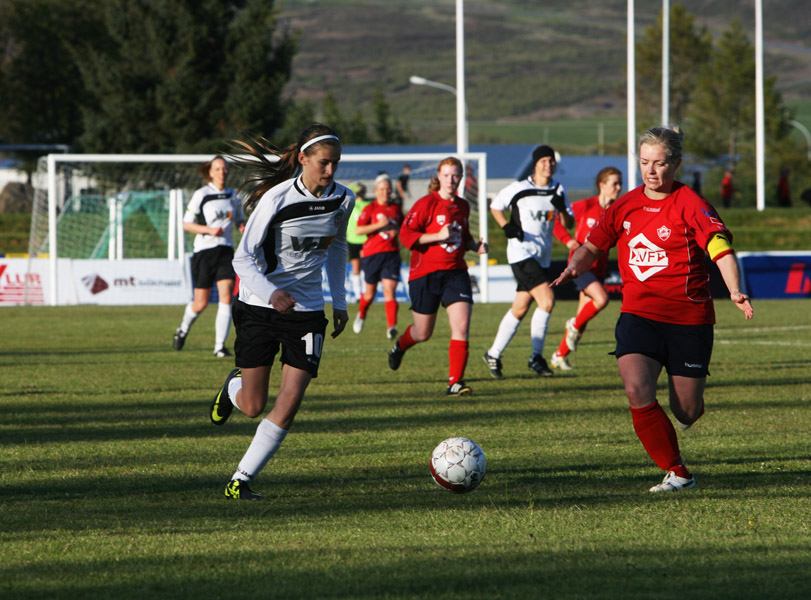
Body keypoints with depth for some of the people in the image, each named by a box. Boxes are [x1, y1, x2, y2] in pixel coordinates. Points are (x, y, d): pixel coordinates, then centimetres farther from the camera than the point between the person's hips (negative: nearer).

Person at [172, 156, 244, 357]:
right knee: (200, 303, 1)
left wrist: (243, 226, -1)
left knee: (226, 296, -14)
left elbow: (239, 221, 23)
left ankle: (219, 346, -9)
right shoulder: (201, 195, -5)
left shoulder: (233, 196, 9)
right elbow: (186, 224, -4)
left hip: (226, 250, 3)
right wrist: (209, 230, -18)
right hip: (204, 250, -3)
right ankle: (183, 329, 33)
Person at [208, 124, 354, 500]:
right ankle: (233, 386, 40)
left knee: (288, 406, -10)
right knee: (252, 407, 3)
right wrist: (271, 293, -34)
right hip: (259, 308, -3)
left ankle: (241, 480, 1)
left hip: (307, 311, 3)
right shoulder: (278, 199, -17)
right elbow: (243, 258, -16)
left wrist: (339, 302, 16)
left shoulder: (342, 200, -1)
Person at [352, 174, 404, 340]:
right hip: (372, 253, -2)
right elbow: (358, 230, -11)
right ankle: (361, 315, 40)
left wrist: (397, 231, 4)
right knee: (370, 293, 10)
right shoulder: (370, 209, -1)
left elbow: (403, 228, 27)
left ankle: (391, 326, -22)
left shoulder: (396, 209, 11)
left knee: (389, 291, -13)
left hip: (391, 254, 2)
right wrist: (380, 225, -18)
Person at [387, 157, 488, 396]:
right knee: (423, 333, 10)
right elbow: (406, 234, -13)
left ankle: (455, 381, -12)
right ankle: (400, 345, 45)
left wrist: (475, 246, 6)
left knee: (461, 327, -15)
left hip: (456, 273, 4)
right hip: (425, 274, -4)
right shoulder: (426, 204, -8)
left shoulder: (463, 206, 10)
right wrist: (438, 236, -21)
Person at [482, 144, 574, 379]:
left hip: (542, 257, 6)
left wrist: (562, 209, -14)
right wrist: (507, 226, -8)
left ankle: (494, 354, 22)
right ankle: (536, 357, -12)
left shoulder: (558, 190, 7)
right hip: (522, 252, -6)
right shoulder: (519, 188, -6)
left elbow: (569, 224, 7)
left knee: (520, 309, 9)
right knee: (547, 299, -20)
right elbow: (495, 206, 8)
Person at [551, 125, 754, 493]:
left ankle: (691, 400, 43)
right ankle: (677, 473, -9)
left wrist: (734, 291, -34)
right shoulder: (626, 206, 6)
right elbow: (593, 245, 17)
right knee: (637, 390, -22)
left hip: (688, 317, -3)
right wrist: (574, 267, -4)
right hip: (639, 314, 3)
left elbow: (721, 249, -17)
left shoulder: (689, 204, -8)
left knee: (686, 413, 2)